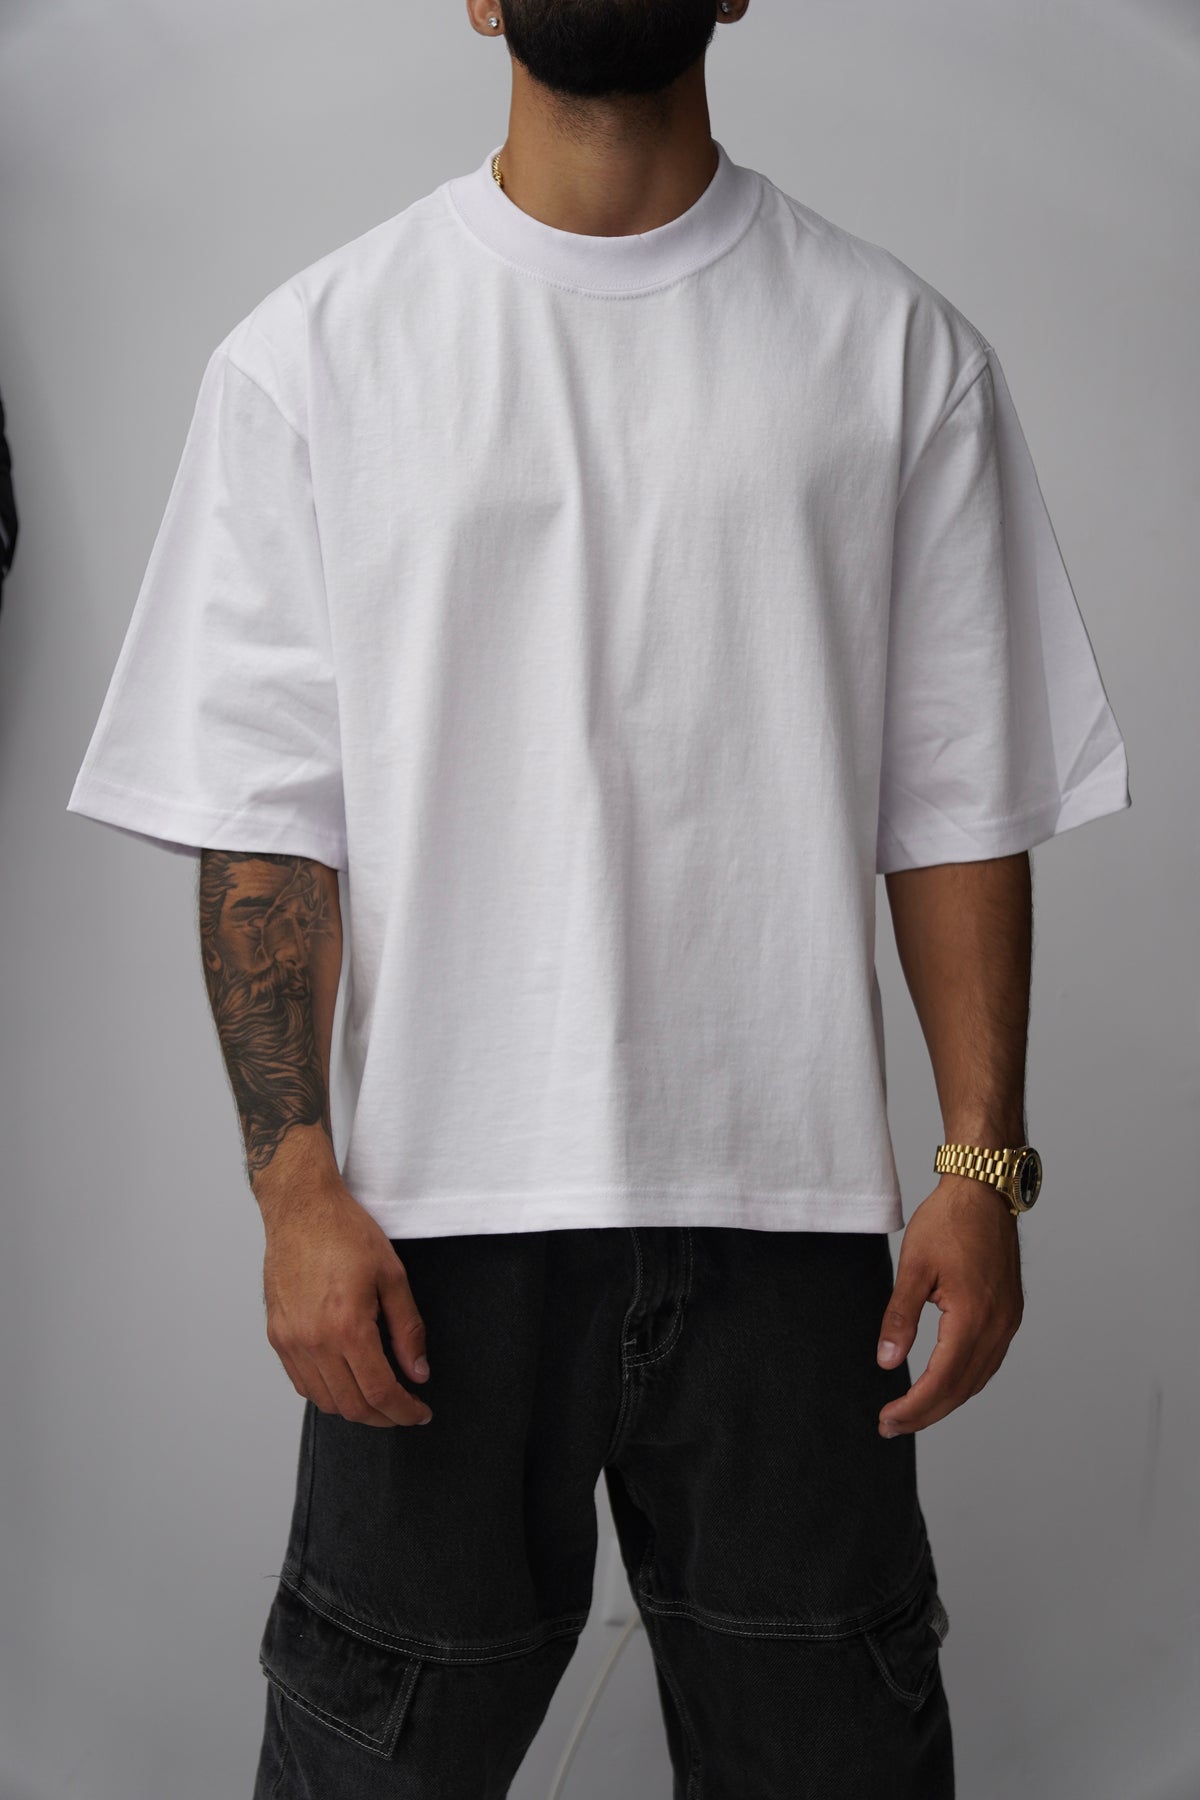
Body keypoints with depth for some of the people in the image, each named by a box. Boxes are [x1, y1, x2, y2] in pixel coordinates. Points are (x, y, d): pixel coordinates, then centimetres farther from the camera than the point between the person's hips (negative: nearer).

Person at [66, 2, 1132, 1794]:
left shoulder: (899, 348, 4)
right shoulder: (309, 355, 2)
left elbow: (957, 807, 4)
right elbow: (264, 817, -1)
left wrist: (983, 1167, -2)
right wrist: (295, 1182, -9)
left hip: (790, 1198, 1)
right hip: (441, 1206, 0)